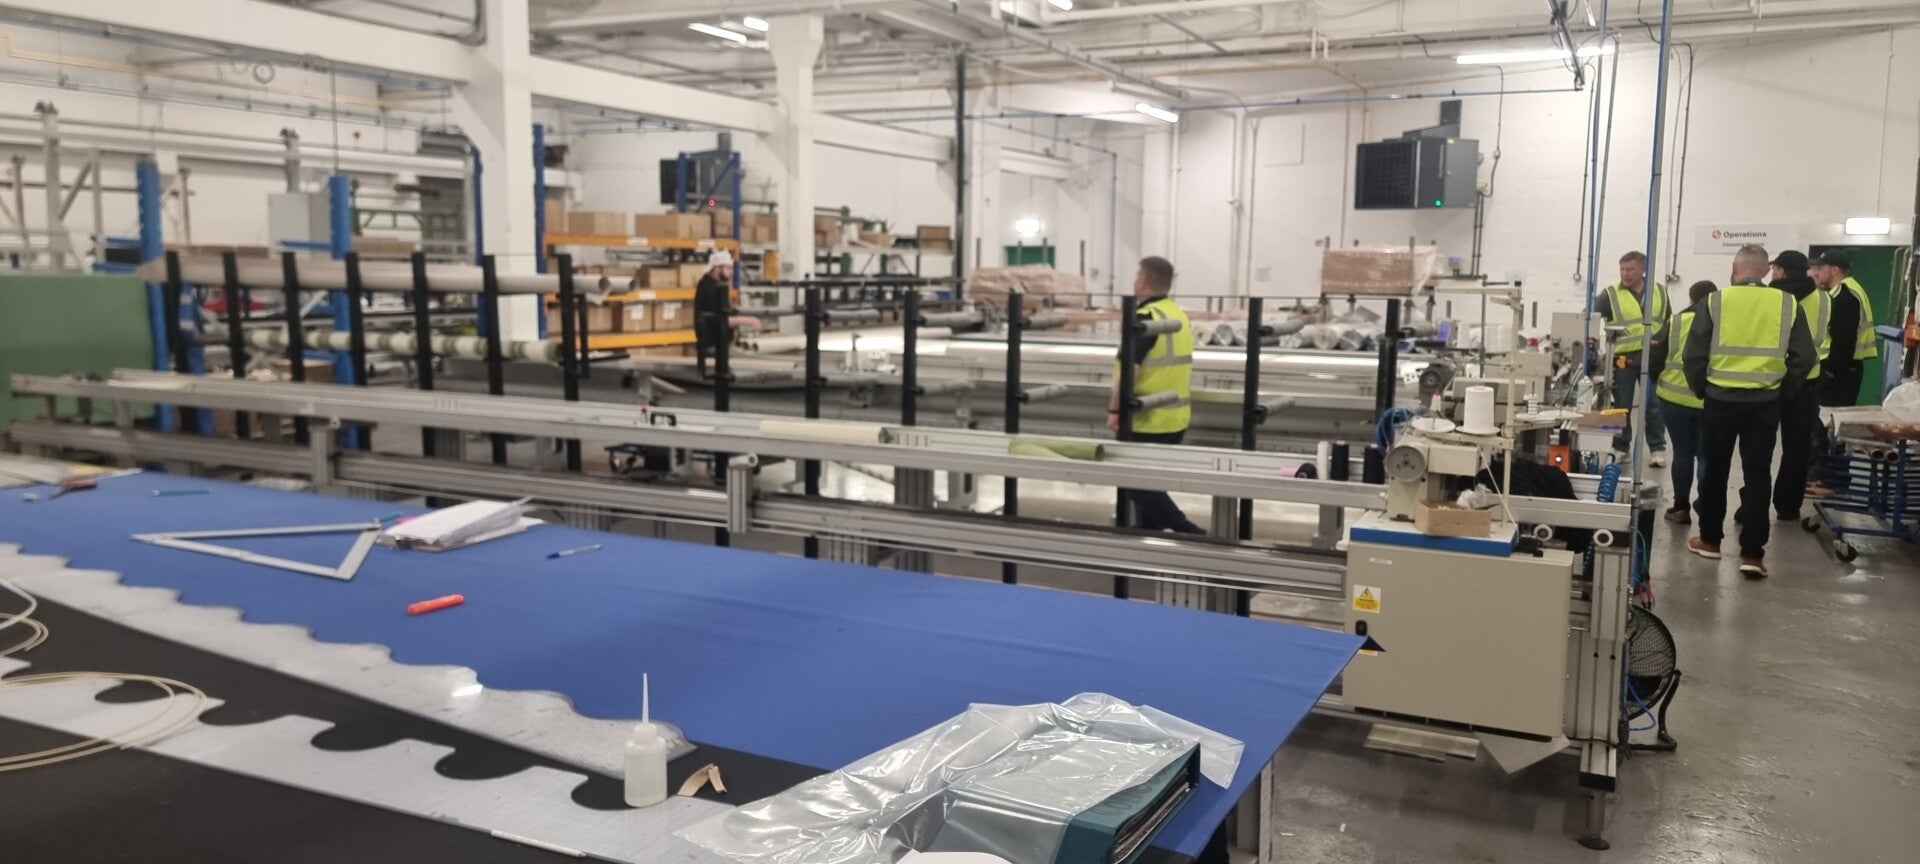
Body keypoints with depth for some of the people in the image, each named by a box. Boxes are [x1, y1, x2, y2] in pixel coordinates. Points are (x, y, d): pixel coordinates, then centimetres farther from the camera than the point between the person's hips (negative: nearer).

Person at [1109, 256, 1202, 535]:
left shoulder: (1145, 317, -17)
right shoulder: (1179, 315, 11)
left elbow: (1130, 368, -23)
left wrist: (1115, 409, -17)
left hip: (1148, 419, -9)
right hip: (1175, 417, 9)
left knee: (1137, 482, -2)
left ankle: (1188, 532, -7)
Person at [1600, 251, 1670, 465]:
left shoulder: (1660, 291, 8)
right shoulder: (1611, 294, -2)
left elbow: (1668, 322, 13)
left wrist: (1659, 341, -4)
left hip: (1651, 358, 2)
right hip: (1623, 358, -2)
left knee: (1654, 405, 6)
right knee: (1622, 406, 5)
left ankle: (1658, 448, 15)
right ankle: (1620, 448, 17)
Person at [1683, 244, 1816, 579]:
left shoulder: (1715, 301, -6)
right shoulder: (1787, 304, 0)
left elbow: (1693, 355, -7)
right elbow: (1804, 357, 0)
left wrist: (1700, 389, 7)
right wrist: (1784, 390, 12)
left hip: (1720, 399, -1)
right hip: (1765, 403, 1)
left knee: (1716, 470, 13)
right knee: (1757, 474, 6)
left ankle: (1710, 540, 23)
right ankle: (1752, 554, 4)